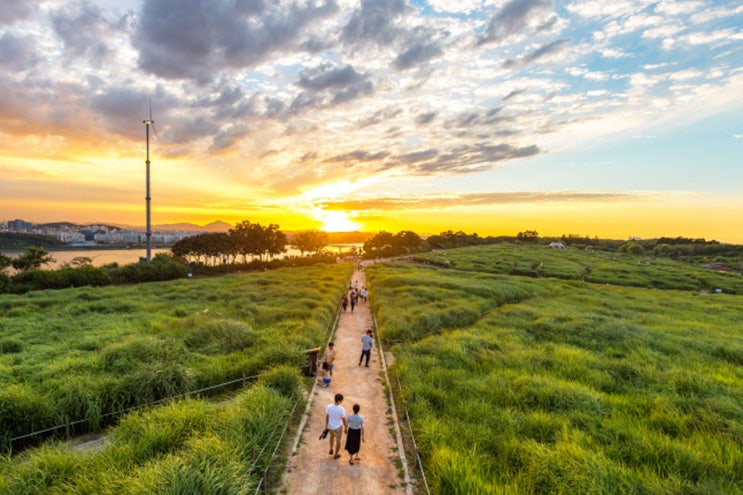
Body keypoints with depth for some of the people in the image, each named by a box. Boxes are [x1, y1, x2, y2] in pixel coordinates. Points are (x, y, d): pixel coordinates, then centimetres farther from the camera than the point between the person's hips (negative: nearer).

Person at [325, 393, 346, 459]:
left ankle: (331, 449, 40)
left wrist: (326, 426, 8)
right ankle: (336, 455, 38)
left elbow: (326, 417, -8)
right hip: (338, 427, -3)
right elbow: (343, 419, -16)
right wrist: (346, 425, 5)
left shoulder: (329, 406, -21)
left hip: (331, 426, 3)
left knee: (332, 436, 36)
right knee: (338, 441, 21)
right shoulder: (341, 409, -30)